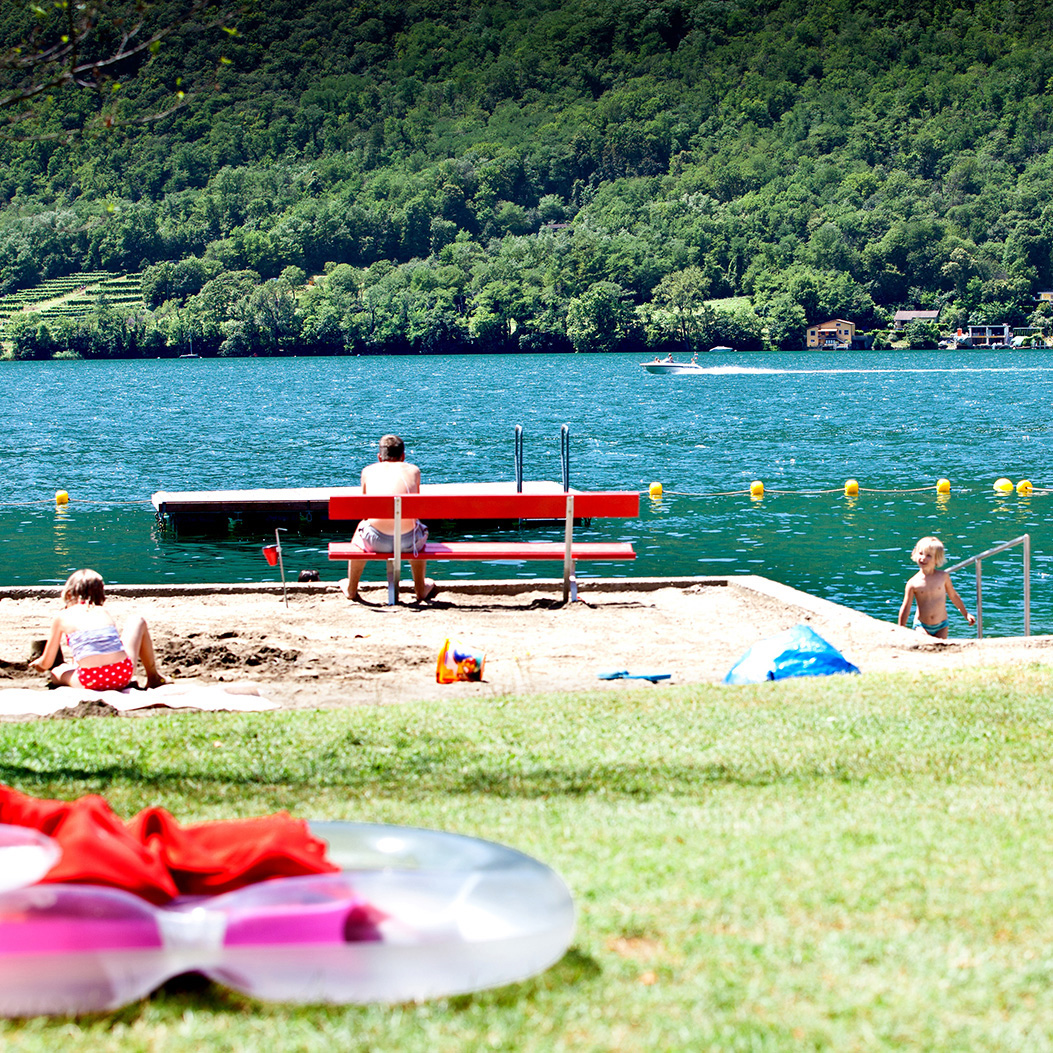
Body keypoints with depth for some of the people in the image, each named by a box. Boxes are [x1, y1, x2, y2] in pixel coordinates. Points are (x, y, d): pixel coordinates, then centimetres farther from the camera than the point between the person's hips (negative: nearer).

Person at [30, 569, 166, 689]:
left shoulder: (62, 617, 14)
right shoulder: (104, 611, 22)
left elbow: (46, 664, 20)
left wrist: (38, 663, 47)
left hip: (90, 681, -3)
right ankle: (153, 677, 32)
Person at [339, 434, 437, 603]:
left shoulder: (368, 471, 15)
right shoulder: (413, 470, 15)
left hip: (376, 541, 0)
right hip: (408, 541, 0)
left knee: (361, 526, 37)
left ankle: (351, 589, 50)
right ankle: (421, 589, 51)